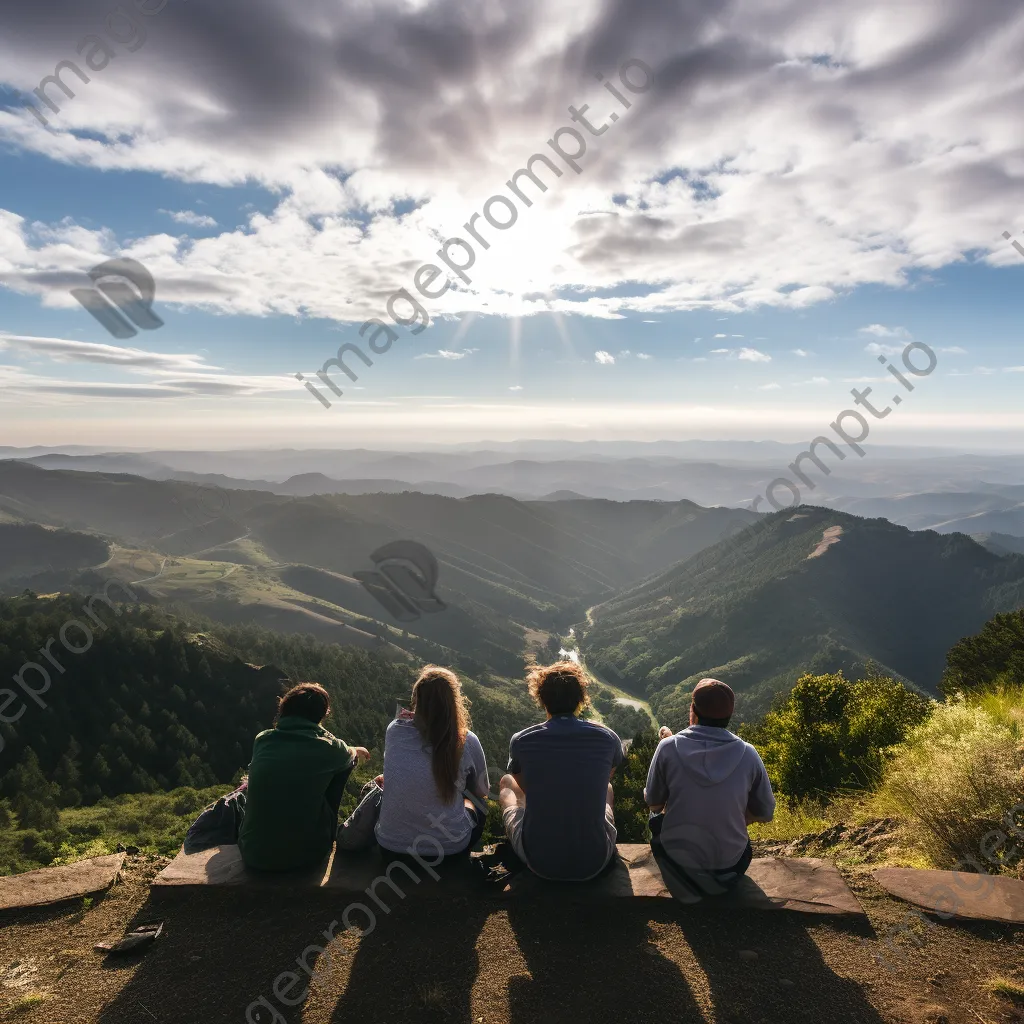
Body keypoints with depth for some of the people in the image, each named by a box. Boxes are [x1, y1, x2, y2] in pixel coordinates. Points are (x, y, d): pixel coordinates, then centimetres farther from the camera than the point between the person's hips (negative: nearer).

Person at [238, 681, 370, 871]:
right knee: (342, 764, 12)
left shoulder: (262, 740, 1)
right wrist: (357, 751, 44)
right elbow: (349, 755, 18)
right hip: (305, 855, -3)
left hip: (253, 854, 4)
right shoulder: (326, 746, -8)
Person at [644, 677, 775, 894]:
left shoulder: (669, 748, -16)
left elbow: (653, 803, -3)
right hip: (731, 863, 2)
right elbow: (765, 814, -1)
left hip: (677, 858, -2)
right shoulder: (748, 754, -12)